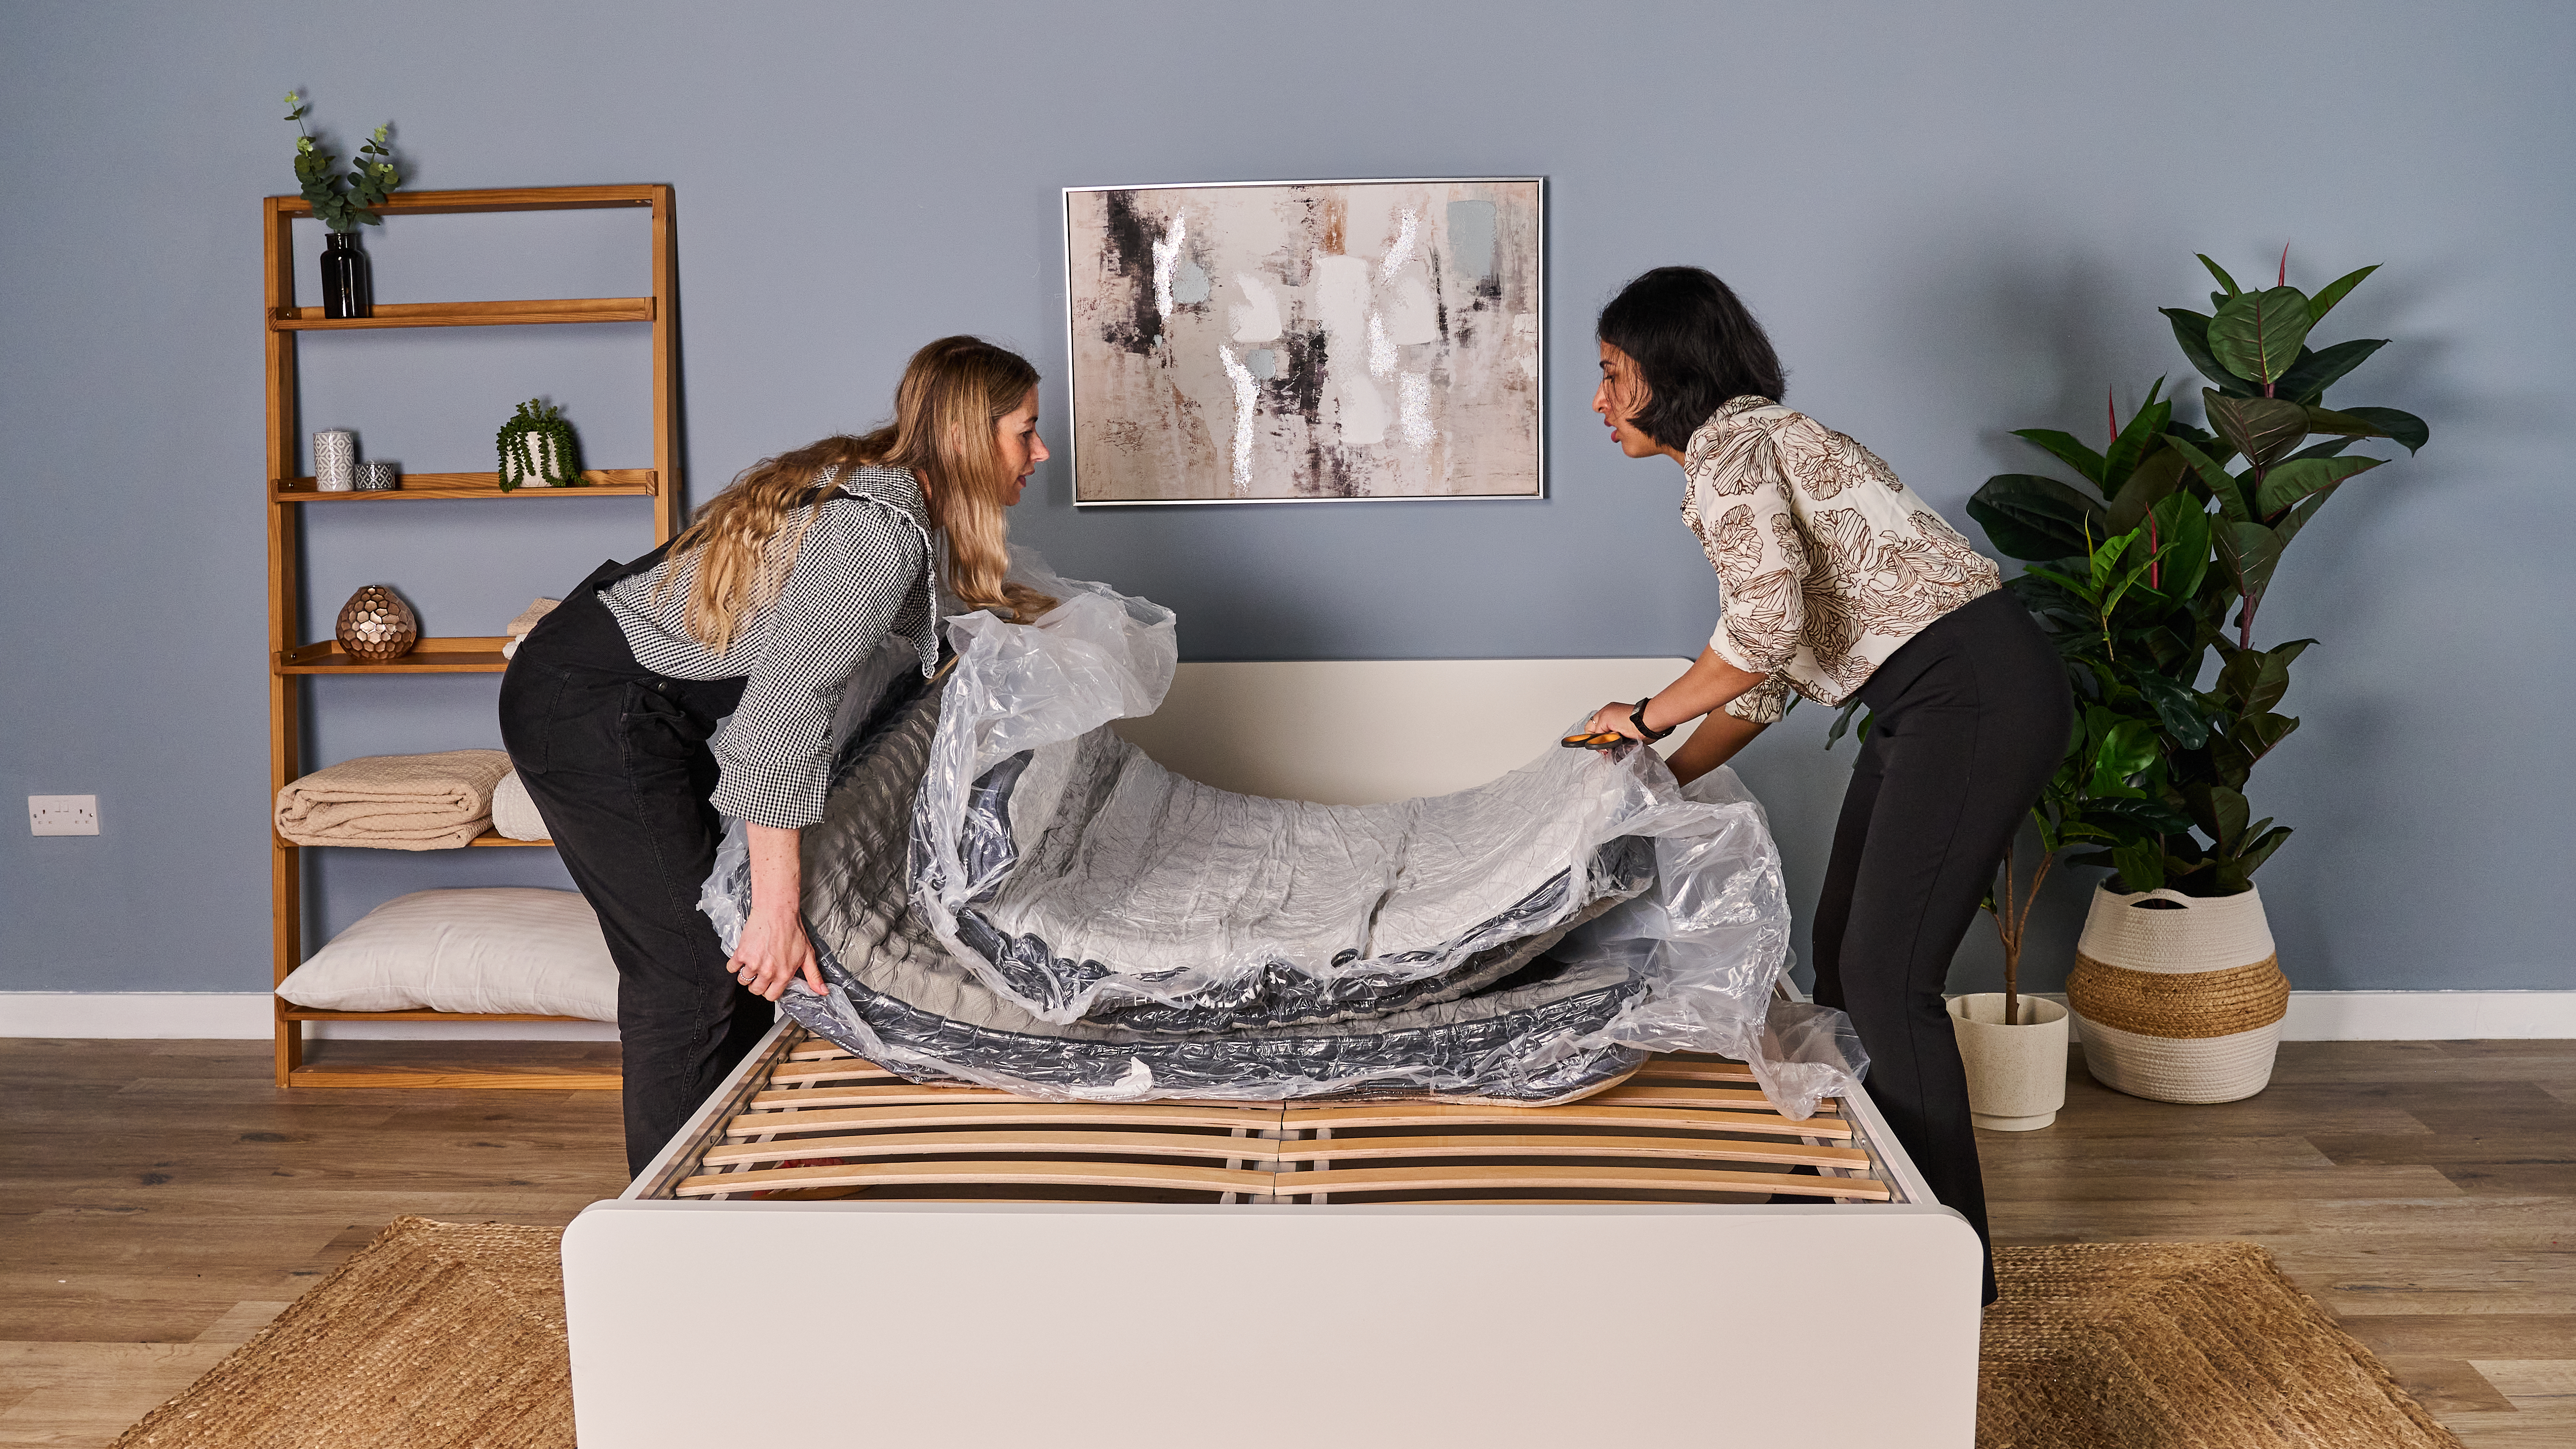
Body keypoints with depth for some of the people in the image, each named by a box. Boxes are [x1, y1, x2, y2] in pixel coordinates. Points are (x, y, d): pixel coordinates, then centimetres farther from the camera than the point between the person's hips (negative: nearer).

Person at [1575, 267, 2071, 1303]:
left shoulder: (1729, 443, -11)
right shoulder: (1748, 447, 20)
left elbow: (1765, 623, -24)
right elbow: (1772, 674, 23)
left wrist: (1648, 717, -8)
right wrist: (1667, 776, 23)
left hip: (1978, 692, -10)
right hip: (1926, 703, 10)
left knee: (1887, 976, -8)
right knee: (1843, 956, 13)